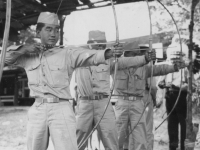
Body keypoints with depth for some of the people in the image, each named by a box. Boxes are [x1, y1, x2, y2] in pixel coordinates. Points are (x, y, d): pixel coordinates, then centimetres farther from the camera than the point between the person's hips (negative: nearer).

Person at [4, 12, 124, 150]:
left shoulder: (68, 54, 0)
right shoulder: (28, 55, 10)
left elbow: (90, 56, -15)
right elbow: (5, 57, 13)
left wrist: (110, 52, -34)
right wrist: (24, 49, -2)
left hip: (61, 109, -3)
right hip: (37, 111, 3)